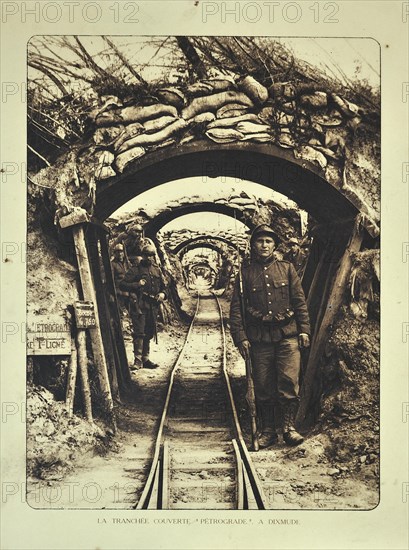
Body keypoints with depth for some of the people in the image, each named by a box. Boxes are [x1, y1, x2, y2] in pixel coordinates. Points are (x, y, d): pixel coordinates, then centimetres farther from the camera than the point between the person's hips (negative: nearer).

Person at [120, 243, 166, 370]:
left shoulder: (157, 270, 14)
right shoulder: (135, 269, -1)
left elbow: (162, 287, 24)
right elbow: (122, 284, -6)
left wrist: (162, 294, 2)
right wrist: (137, 285, -17)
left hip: (152, 307, 6)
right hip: (139, 305, -5)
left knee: (149, 334, 10)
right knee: (139, 333, -10)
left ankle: (145, 359, 19)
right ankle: (138, 360, -8)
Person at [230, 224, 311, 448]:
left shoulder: (286, 268, 9)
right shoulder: (245, 272, 6)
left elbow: (299, 301, 9)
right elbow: (236, 307, 4)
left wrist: (304, 329, 2)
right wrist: (240, 337, -3)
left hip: (287, 335, 0)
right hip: (259, 338, 0)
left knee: (289, 381, -6)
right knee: (263, 387, 5)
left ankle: (289, 427, 8)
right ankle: (267, 431, 17)